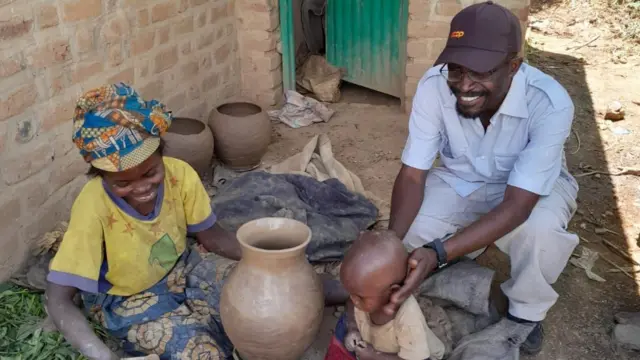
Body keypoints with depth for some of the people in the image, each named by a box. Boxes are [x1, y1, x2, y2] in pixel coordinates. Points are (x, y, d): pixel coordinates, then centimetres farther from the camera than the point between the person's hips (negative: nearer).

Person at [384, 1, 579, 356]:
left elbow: (516, 206, -38)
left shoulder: (550, 104, -36)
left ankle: (526, 313, -2)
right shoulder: (434, 86, -28)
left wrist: (438, 253, -51)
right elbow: (412, 175, -23)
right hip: (460, 179, 3)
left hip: (532, 186, -2)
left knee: (538, 229, -35)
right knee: (414, 230, -24)